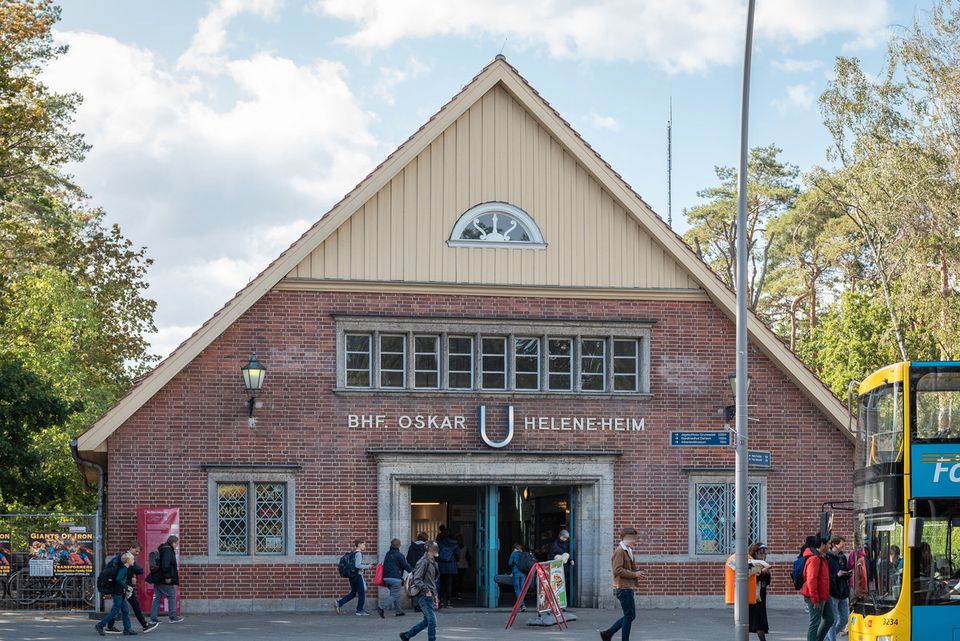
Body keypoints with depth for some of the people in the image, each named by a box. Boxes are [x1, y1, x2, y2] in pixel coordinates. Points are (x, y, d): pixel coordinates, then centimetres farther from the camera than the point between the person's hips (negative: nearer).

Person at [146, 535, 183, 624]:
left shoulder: (161, 549, 18)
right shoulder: (167, 550, -13)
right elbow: (165, 565, -24)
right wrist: (167, 576, -23)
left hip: (157, 578, 9)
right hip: (164, 580, -9)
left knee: (157, 597, 10)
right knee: (172, 596, 1)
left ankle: (153, 618, 8)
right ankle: (173, 617, 4)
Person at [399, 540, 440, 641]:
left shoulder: (433, 562, 17)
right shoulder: (424, 562, -13)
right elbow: (417, 579, -19)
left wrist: (435, 595, 20)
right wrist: (427, 590, -24)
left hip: (430, 596, 10)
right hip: (424, 595, -10)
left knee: (427, 620, 13)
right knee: (432, 620, -10)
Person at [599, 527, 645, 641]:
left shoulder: (627, 551, 18)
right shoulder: (620, 551, -13)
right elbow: (618, 570, -21)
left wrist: (638, 572, 7)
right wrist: (634, 574, -18)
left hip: (627, 588, 10)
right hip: (623, 588, -10)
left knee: (630, 615, 14)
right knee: (629, 615, -4)